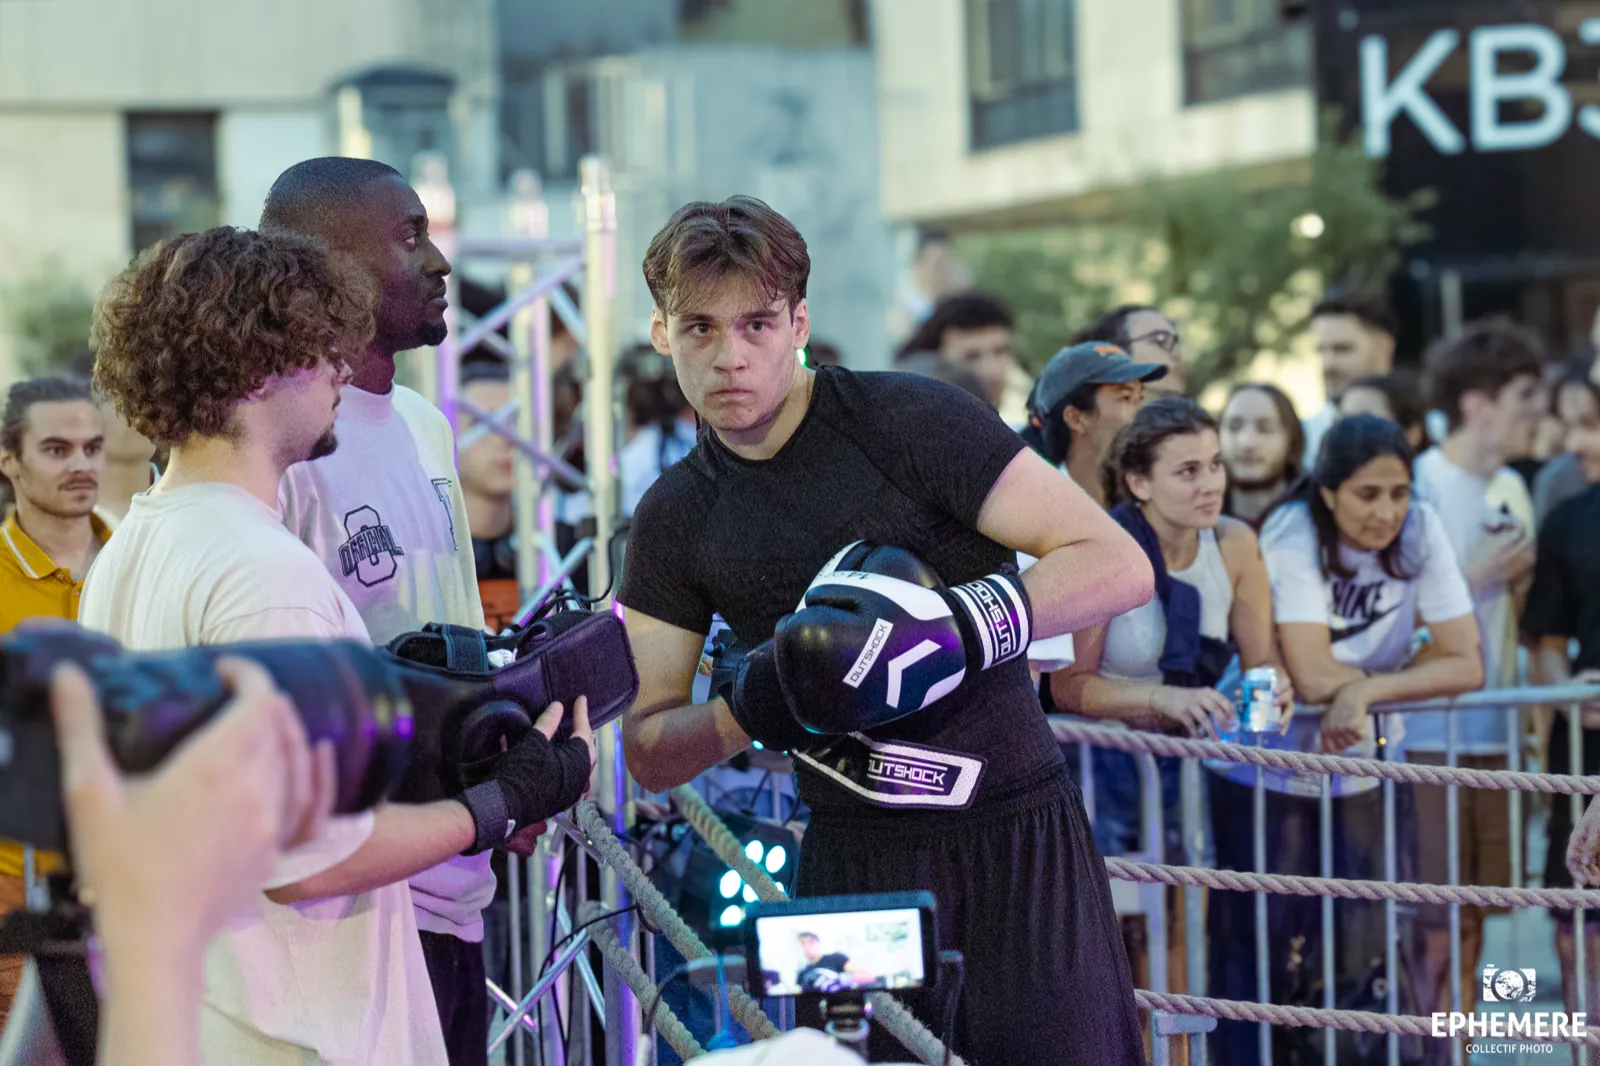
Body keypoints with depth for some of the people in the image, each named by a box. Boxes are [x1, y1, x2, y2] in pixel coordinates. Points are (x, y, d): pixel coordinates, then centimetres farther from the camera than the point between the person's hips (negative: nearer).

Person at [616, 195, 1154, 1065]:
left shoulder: (906, 421, -8)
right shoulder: (676, 518, 7)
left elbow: (1120, 567, -12)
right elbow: (648, 753, 7)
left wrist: (959, 627, -26)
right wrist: (751, 707, -14)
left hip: (1017, 837, -3)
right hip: (855, 858, 3)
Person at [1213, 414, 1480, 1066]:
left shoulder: (1421, 531, -10)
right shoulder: (1293, 535, -21)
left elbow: (1467, 665, -14)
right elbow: (1313, 677, -28)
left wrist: (1364, 692, -24)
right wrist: (1392, 672, -13)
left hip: (1367, 762, 3)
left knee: (1366, 955, 5)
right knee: (1268, 956, 1)